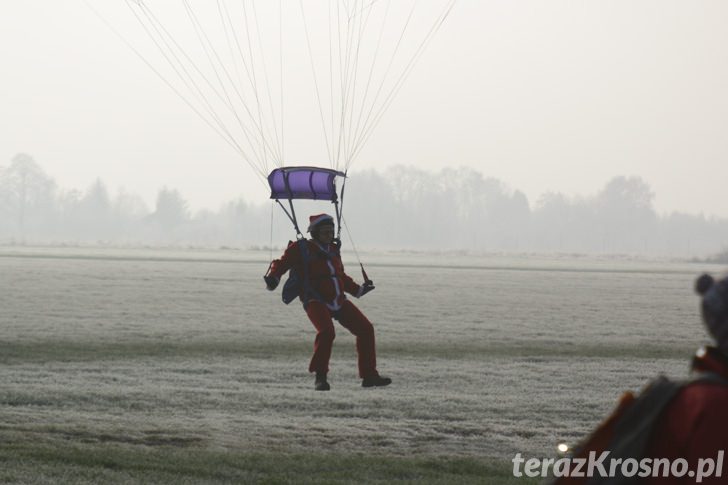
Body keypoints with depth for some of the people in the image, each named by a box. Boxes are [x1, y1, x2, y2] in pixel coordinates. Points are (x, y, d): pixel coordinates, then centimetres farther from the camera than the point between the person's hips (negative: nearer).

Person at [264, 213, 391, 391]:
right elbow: (282, 263, -1)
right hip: (316, 301, -7)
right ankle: (320, 377, -19)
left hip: (339, 302, 7)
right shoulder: (301, 249, 0)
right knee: (326, 332, -32)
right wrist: (272, 278, -20)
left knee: (366, 329, 2)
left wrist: (359, 290, 35)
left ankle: (369, 376, 11)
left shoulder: (333, 250, 19)